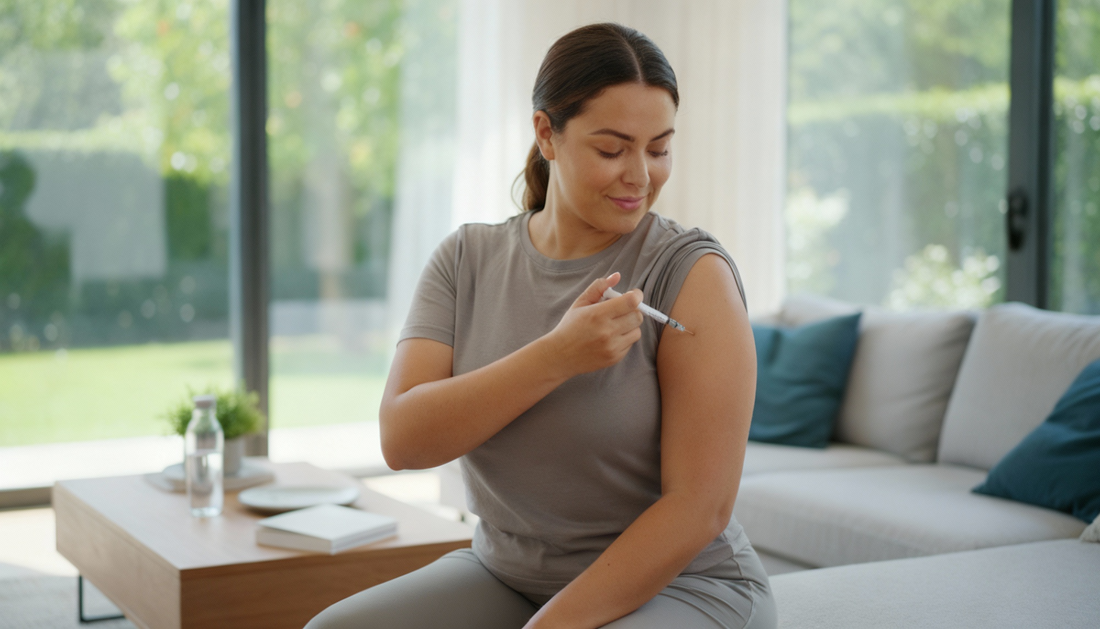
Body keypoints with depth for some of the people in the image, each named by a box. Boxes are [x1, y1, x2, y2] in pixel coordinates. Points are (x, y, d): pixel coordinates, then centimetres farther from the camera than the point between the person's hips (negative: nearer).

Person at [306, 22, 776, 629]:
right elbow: (401, 440, -11)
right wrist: (556, 357, -23)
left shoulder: (692, 272, -11)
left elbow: (700, 507, -15)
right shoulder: (467, 259, 2)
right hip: (501, 574, 4)